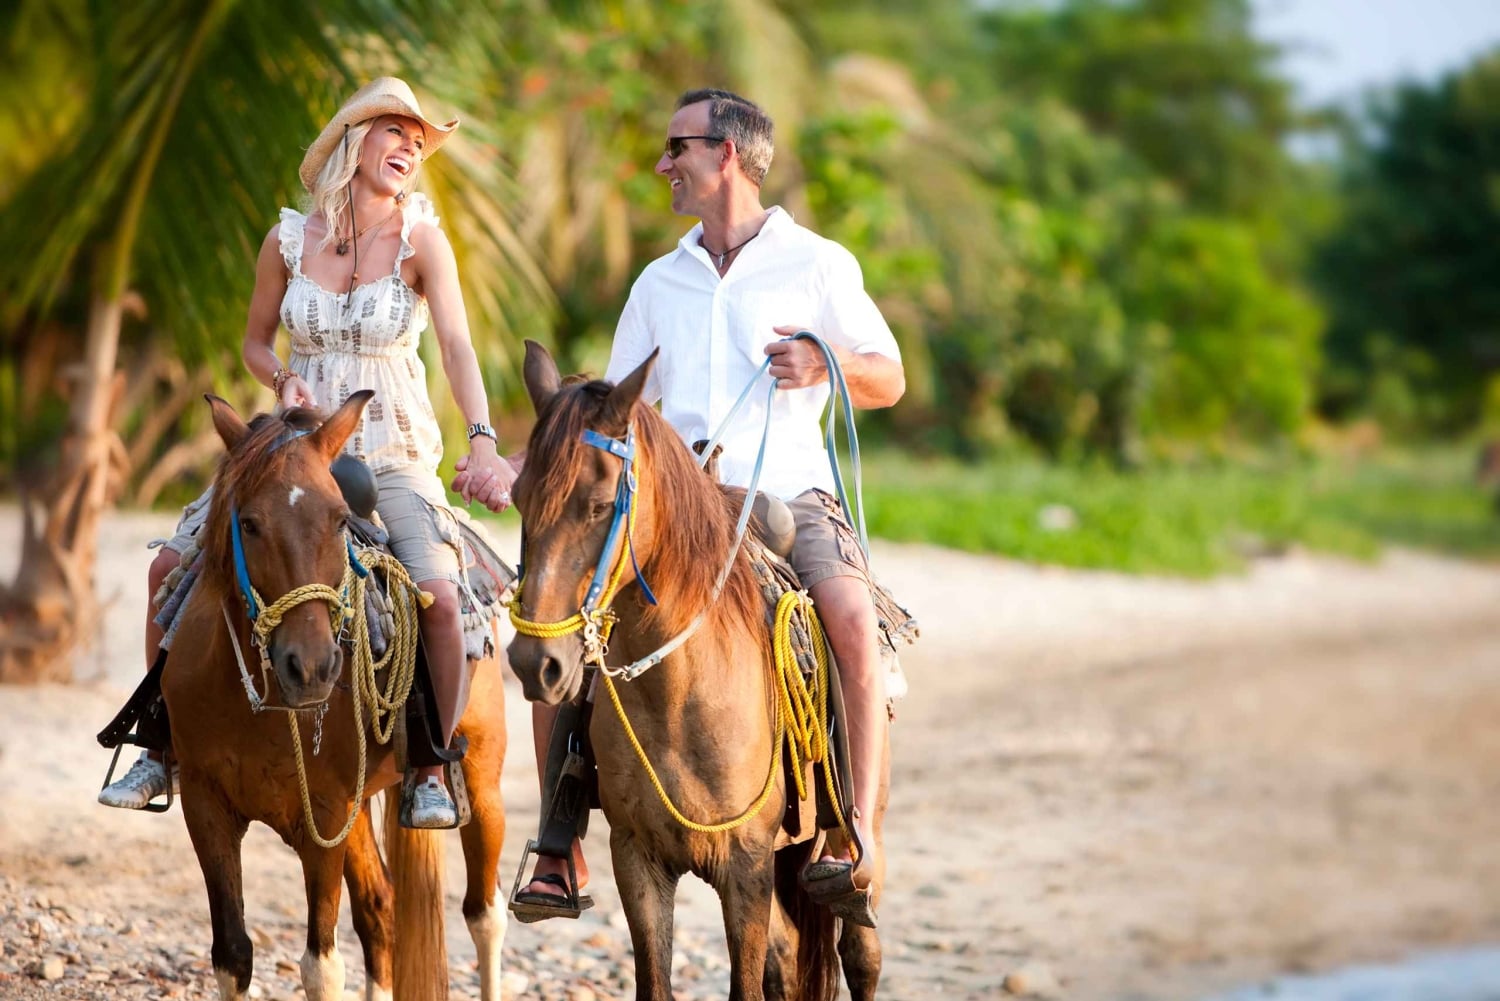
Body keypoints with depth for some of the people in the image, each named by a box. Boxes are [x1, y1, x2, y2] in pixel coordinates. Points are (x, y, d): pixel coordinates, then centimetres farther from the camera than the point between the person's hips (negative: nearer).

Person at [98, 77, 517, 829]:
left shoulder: (421, 240, -6)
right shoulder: (289, 240, 2)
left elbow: (458, 347, -17)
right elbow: (255, 342, 14)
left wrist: (482, 443, -32)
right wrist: (283, 380, -9)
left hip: (395, 456, -3)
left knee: (437, 594, -28)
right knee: (172, 568, -10)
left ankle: (433, 770, -11)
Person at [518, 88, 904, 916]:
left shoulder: (817, 265, 7)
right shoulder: (660, 282, 19)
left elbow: (889, 381, 8)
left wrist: (828, 365, -14)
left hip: (788, 496, -4)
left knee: (850, 615, -34)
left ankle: (859, 833, -31)